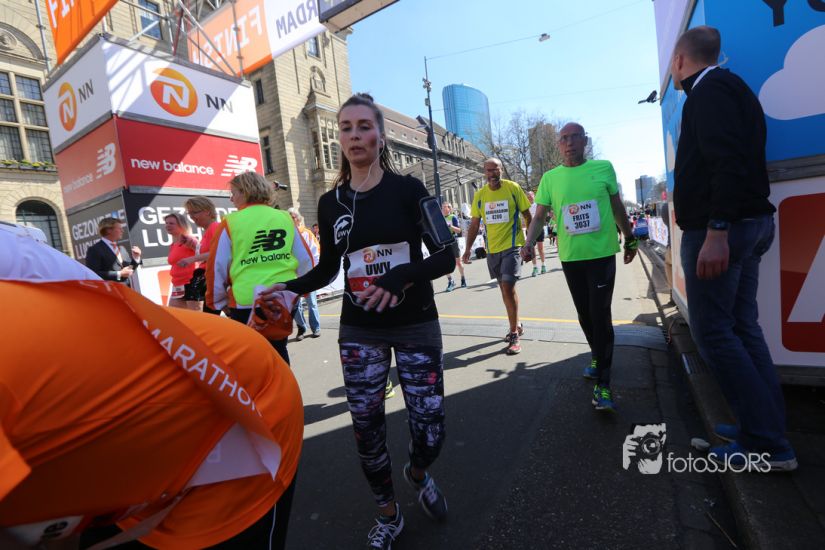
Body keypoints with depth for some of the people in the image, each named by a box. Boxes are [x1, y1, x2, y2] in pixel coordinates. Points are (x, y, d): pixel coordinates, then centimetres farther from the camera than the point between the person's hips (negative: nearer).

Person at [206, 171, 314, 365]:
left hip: (246, 302, -3)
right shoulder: (285, 218, 4)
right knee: (278, 352, 21)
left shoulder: (230, 223, -5)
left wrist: (218, 302, 13)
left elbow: (217, 266, -1)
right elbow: (305, 259, 7)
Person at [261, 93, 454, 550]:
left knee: (428, 432, 2)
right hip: (359, 331, 3)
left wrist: (402, 276, -28)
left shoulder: (407, 188, -5)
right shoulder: (330, 202, 4)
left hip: (416, 326, -2)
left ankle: (419, 475, 42)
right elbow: (328, 269, 11)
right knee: (366, 430, 8)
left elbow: (445, 257, -11)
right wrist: (289, 288, -6)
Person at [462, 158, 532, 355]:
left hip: (512, 245, -4)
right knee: (504, 287, 13)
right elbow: (474, 223, 9)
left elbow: (527, 215, 2)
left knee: (508, 287, -14)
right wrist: (468, 248, 3)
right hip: (492, 248, 4)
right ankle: (516, 326, 32)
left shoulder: (513, 188, -5)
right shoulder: (479, 195, 4)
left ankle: (514, 335, -1)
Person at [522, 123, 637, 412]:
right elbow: (539, 216, 0)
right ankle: (598, 358, 38)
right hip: (570, 257, 2)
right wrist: (529, 243, -18)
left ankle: (602, 385, 1)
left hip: (602, 254, -2)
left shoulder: (603, 168, 0)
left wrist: (630, 240, 16)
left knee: (601, 315, -6)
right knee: (585, 315, 14)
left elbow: (618, 208, 10)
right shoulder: (550, 178, 2)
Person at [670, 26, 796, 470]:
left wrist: (716, 230, -27)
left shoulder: (709, 90, -8)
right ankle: (767, 429, 20)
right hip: (750, 225, 10)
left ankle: (766, 443, 2)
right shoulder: (731, 88, 23)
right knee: (741, 327, 12)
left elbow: (728, 162, -22)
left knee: (712, 331, -6)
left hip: (719, 230, -10)